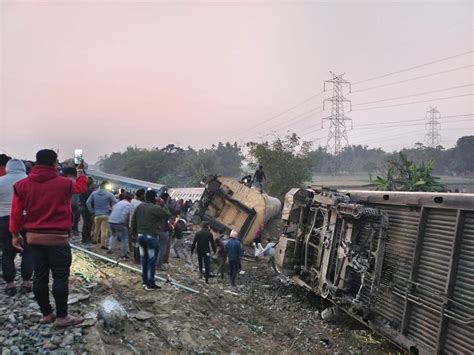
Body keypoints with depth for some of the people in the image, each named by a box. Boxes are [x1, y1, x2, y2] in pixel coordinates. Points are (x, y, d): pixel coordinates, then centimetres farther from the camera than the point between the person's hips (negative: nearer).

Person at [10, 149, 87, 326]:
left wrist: (15, 234, 12)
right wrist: (80, 171, 29)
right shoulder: (64, 184, -10)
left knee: (40, 276, 12)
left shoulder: (22, 185, 0)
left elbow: (16, 212, 2)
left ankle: (46, 314, 22)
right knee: (60, 277, 3)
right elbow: (81, 187, 12)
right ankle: (62, 316, 9)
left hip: (34, 237, 5)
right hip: (57, 238, -5)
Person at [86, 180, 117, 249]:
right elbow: (115, 203, -12)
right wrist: (111, 210, 1)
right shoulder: (109, 194, -9)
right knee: (104, 230, -1)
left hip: (97, 214, 4)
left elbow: (88, 202, 1)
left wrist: (92, 211, 7)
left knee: (96, 229, 23)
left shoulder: (94, 193, 2)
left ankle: (95, 240, 40)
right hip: (106, 215, -3)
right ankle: (103, 244, 0)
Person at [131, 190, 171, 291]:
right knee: (152, 260, 0)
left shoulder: (139, 207, 7)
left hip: (141, 235, 7)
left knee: (143, 259, 15)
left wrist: (134, 233, 23)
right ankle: (150, 284, 4)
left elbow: (133, 220, 13)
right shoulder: (156, 208, -14)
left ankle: (145, 281, 24)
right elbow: (168, 215, -3)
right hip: (152, 236, -7)